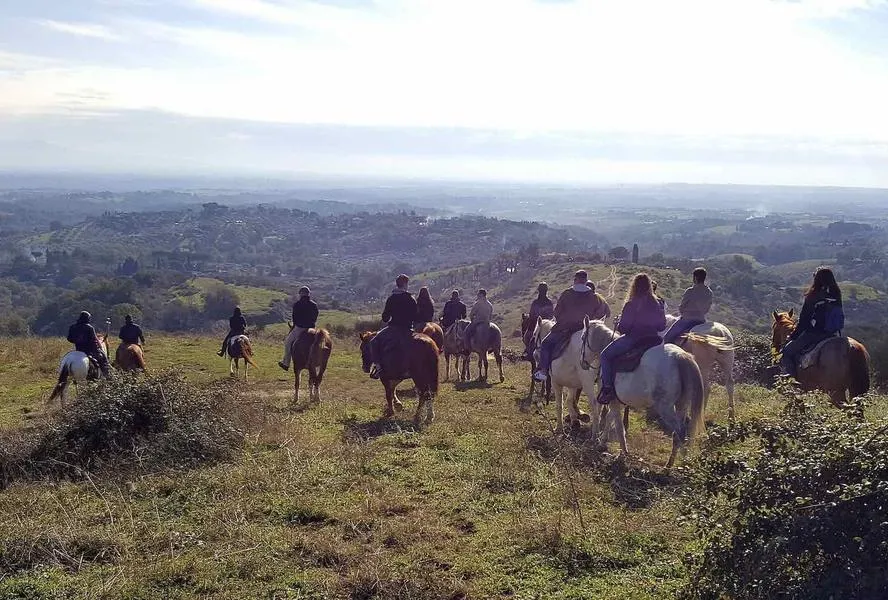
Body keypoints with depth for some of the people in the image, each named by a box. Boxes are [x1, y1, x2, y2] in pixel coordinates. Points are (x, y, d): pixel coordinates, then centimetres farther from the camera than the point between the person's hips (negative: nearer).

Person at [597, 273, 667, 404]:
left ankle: (607, 388, -8)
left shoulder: (631, 305, -14)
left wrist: (618, 326, 9)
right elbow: (662, 326, 8)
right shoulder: (657, 304, 2)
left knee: (606, 355, 5)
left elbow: (623, 327, -13)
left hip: (633, 338, -6)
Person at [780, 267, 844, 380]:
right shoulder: (836, 296, 2)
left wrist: (793, 335, 4)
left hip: (813, 334, -7)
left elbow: (804, 320, -9)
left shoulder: (813, 297, -13)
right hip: (833, 334, 7)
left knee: (787, 352, 3)